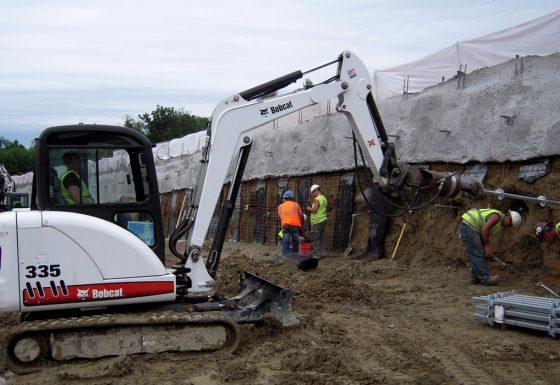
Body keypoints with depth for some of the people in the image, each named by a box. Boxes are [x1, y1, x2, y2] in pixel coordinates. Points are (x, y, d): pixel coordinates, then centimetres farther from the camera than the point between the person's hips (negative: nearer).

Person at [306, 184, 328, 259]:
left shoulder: (317, 199, -17)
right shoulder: (324, 198, 12)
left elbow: (314, 210, -24)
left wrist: (309, 209, -6)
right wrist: (311, 209, 16)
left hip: (317, 222, -9)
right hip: (323, 220, 9)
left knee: (314, 238, -4)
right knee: (321, 237, 14)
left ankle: (317, 255, -4)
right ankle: (321, 252, 20)